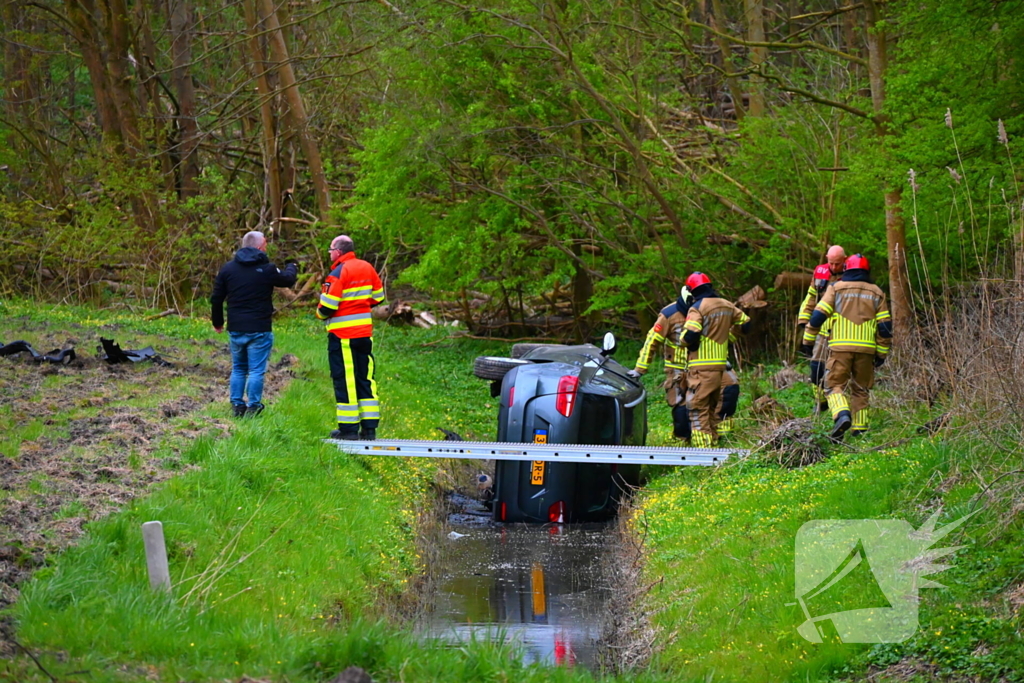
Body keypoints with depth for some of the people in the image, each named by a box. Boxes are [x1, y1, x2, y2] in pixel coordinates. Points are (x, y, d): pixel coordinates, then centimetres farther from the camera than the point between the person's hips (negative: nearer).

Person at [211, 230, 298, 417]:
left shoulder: (228, 268, 3)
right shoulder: (267, 269, -7)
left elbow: (216, 298, 7)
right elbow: (287, 279, 11)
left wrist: (217, 322, 21)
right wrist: (292, 268, 35)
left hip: (235, 329, 4)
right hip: (259, 330, -4)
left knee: (238, 369, 15)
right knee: (256, 370, 0)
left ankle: (237, 406, 14)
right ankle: (253, 407, -1)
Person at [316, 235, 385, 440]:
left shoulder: (338, 274, -15)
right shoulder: (367, 268, 5)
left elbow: (327, 307, -17)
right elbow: (377, 297, 14)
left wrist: (320, 314, 5)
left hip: (342, 334, -6)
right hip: (365, 332, 6)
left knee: (345, 380, 0)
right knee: (365, 379, 11)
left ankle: (348, 428, 1)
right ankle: (369, 427, 10)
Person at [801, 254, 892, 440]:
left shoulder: (836, 288, 5)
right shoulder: (876, 293, 11)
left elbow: (818, 315, -1)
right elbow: (885, 326, 8)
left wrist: (808, 341, 6)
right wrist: (881, 353, 14)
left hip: (840, 347, -2)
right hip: (866, 348, 2)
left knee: (835, 385, 1)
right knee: (860, 389, 13)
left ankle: (842, 415, -25)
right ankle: (860, 429, 10)